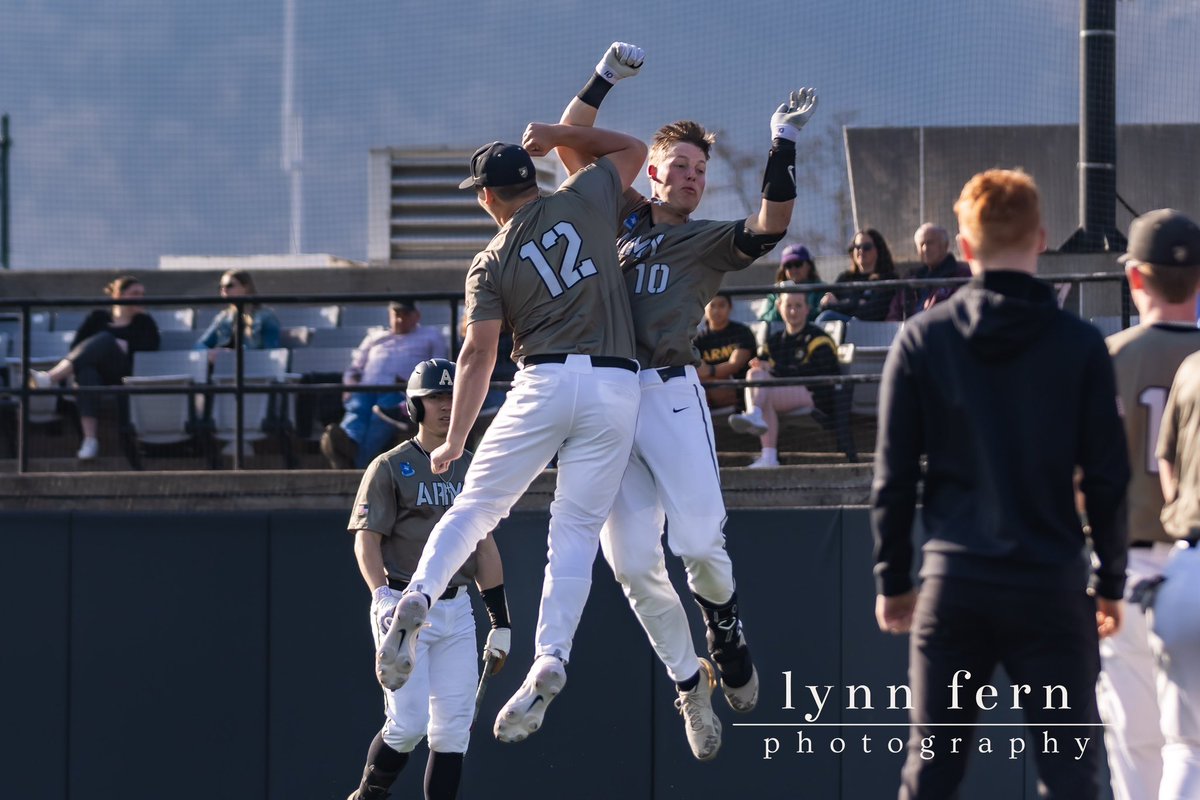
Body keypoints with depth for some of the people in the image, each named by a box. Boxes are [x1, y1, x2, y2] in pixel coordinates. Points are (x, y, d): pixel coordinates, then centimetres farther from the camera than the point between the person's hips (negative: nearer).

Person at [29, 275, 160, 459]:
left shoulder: (144, 322, 22)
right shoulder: (98, 318, 23)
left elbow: (150, 348, 4)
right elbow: (76, 345, 12)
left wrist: (125, 346, -7)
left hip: (125, 374, -1)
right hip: (95, 370, 1)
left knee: (105, 339, -32)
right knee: (87, 371, -40)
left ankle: (50, 378, -50)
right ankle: (90, 441, -55)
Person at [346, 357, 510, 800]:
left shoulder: (471, 470, 15)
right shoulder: (389, 467, -1)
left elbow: (485, 548, 16)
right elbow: (366, 540, -8)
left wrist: (500, 622, 12)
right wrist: (381, 595, -25)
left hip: (456, 610, 5)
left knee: (454, 727, 0)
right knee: (408, 725, -13)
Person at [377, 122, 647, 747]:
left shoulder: (491, 263, 6)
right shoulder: (583, 201, 9)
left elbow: (478, 352, -2)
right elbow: (632, 149, 25)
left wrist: (455, 441, 1)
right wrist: (559, 135, 24)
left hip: (543, 384, -1)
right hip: (615, 386, 1)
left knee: (474, 507, 10)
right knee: (576, 532, 2)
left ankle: (416, 599, -12)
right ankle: (551, 659, -15)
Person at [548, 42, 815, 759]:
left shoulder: (712, 241, 13)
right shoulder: (619, 214, 20)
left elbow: (773, 225, -6)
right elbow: (570, 140, 18)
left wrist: (784, 145, -9)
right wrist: (606, 78, 8)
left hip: (669, 391, -2)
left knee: (700, 543, -13)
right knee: (631, 560, -4)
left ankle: (726, 637, 18)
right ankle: (688, 681, 12)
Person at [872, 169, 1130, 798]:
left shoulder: (922, 339, 1)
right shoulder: (1080, 345, -2)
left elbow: (893, 475, 2)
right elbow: (1108, 479, 0)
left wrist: (892, 581, 11)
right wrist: (1110, 582, 11)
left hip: (953, 582, 1)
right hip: (1052, 582, -1)